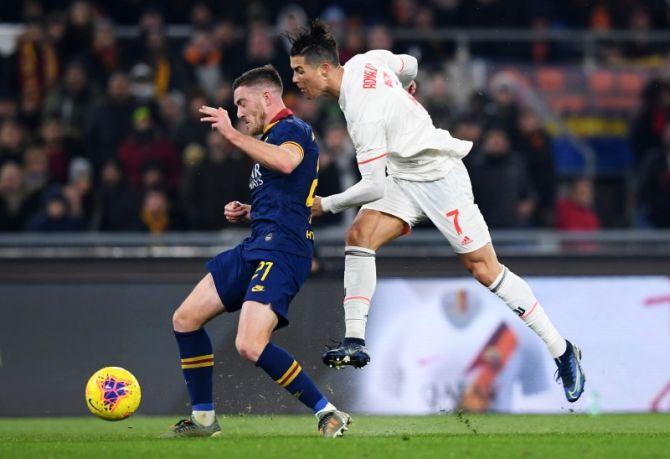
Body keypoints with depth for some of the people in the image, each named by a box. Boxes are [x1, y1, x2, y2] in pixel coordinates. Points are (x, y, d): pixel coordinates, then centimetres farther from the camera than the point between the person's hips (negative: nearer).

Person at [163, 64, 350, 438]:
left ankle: (329, 414, -16)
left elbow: (285, 162, -31)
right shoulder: (272, 136, 25)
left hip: (281, 251, -11)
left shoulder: (293, 129, -6)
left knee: (250, 346, -25)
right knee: (185, 320, 11)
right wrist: (249, 212, 17)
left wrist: (232, 134, -27)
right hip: (256, 248, 11)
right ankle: (203, 418, 19)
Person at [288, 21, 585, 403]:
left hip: (439, 177, -9)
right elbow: (410, 65, 15)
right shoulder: (366, 61, -5)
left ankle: (562, 352, 6)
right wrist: (408, 88, 38)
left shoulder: (364, 110, -29)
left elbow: (374, 187, -27)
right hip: (405, 177, 9)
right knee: (359, 234, -12)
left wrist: (325, 205, -15)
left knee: (485, 270, -4)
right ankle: (355, 341, -16)